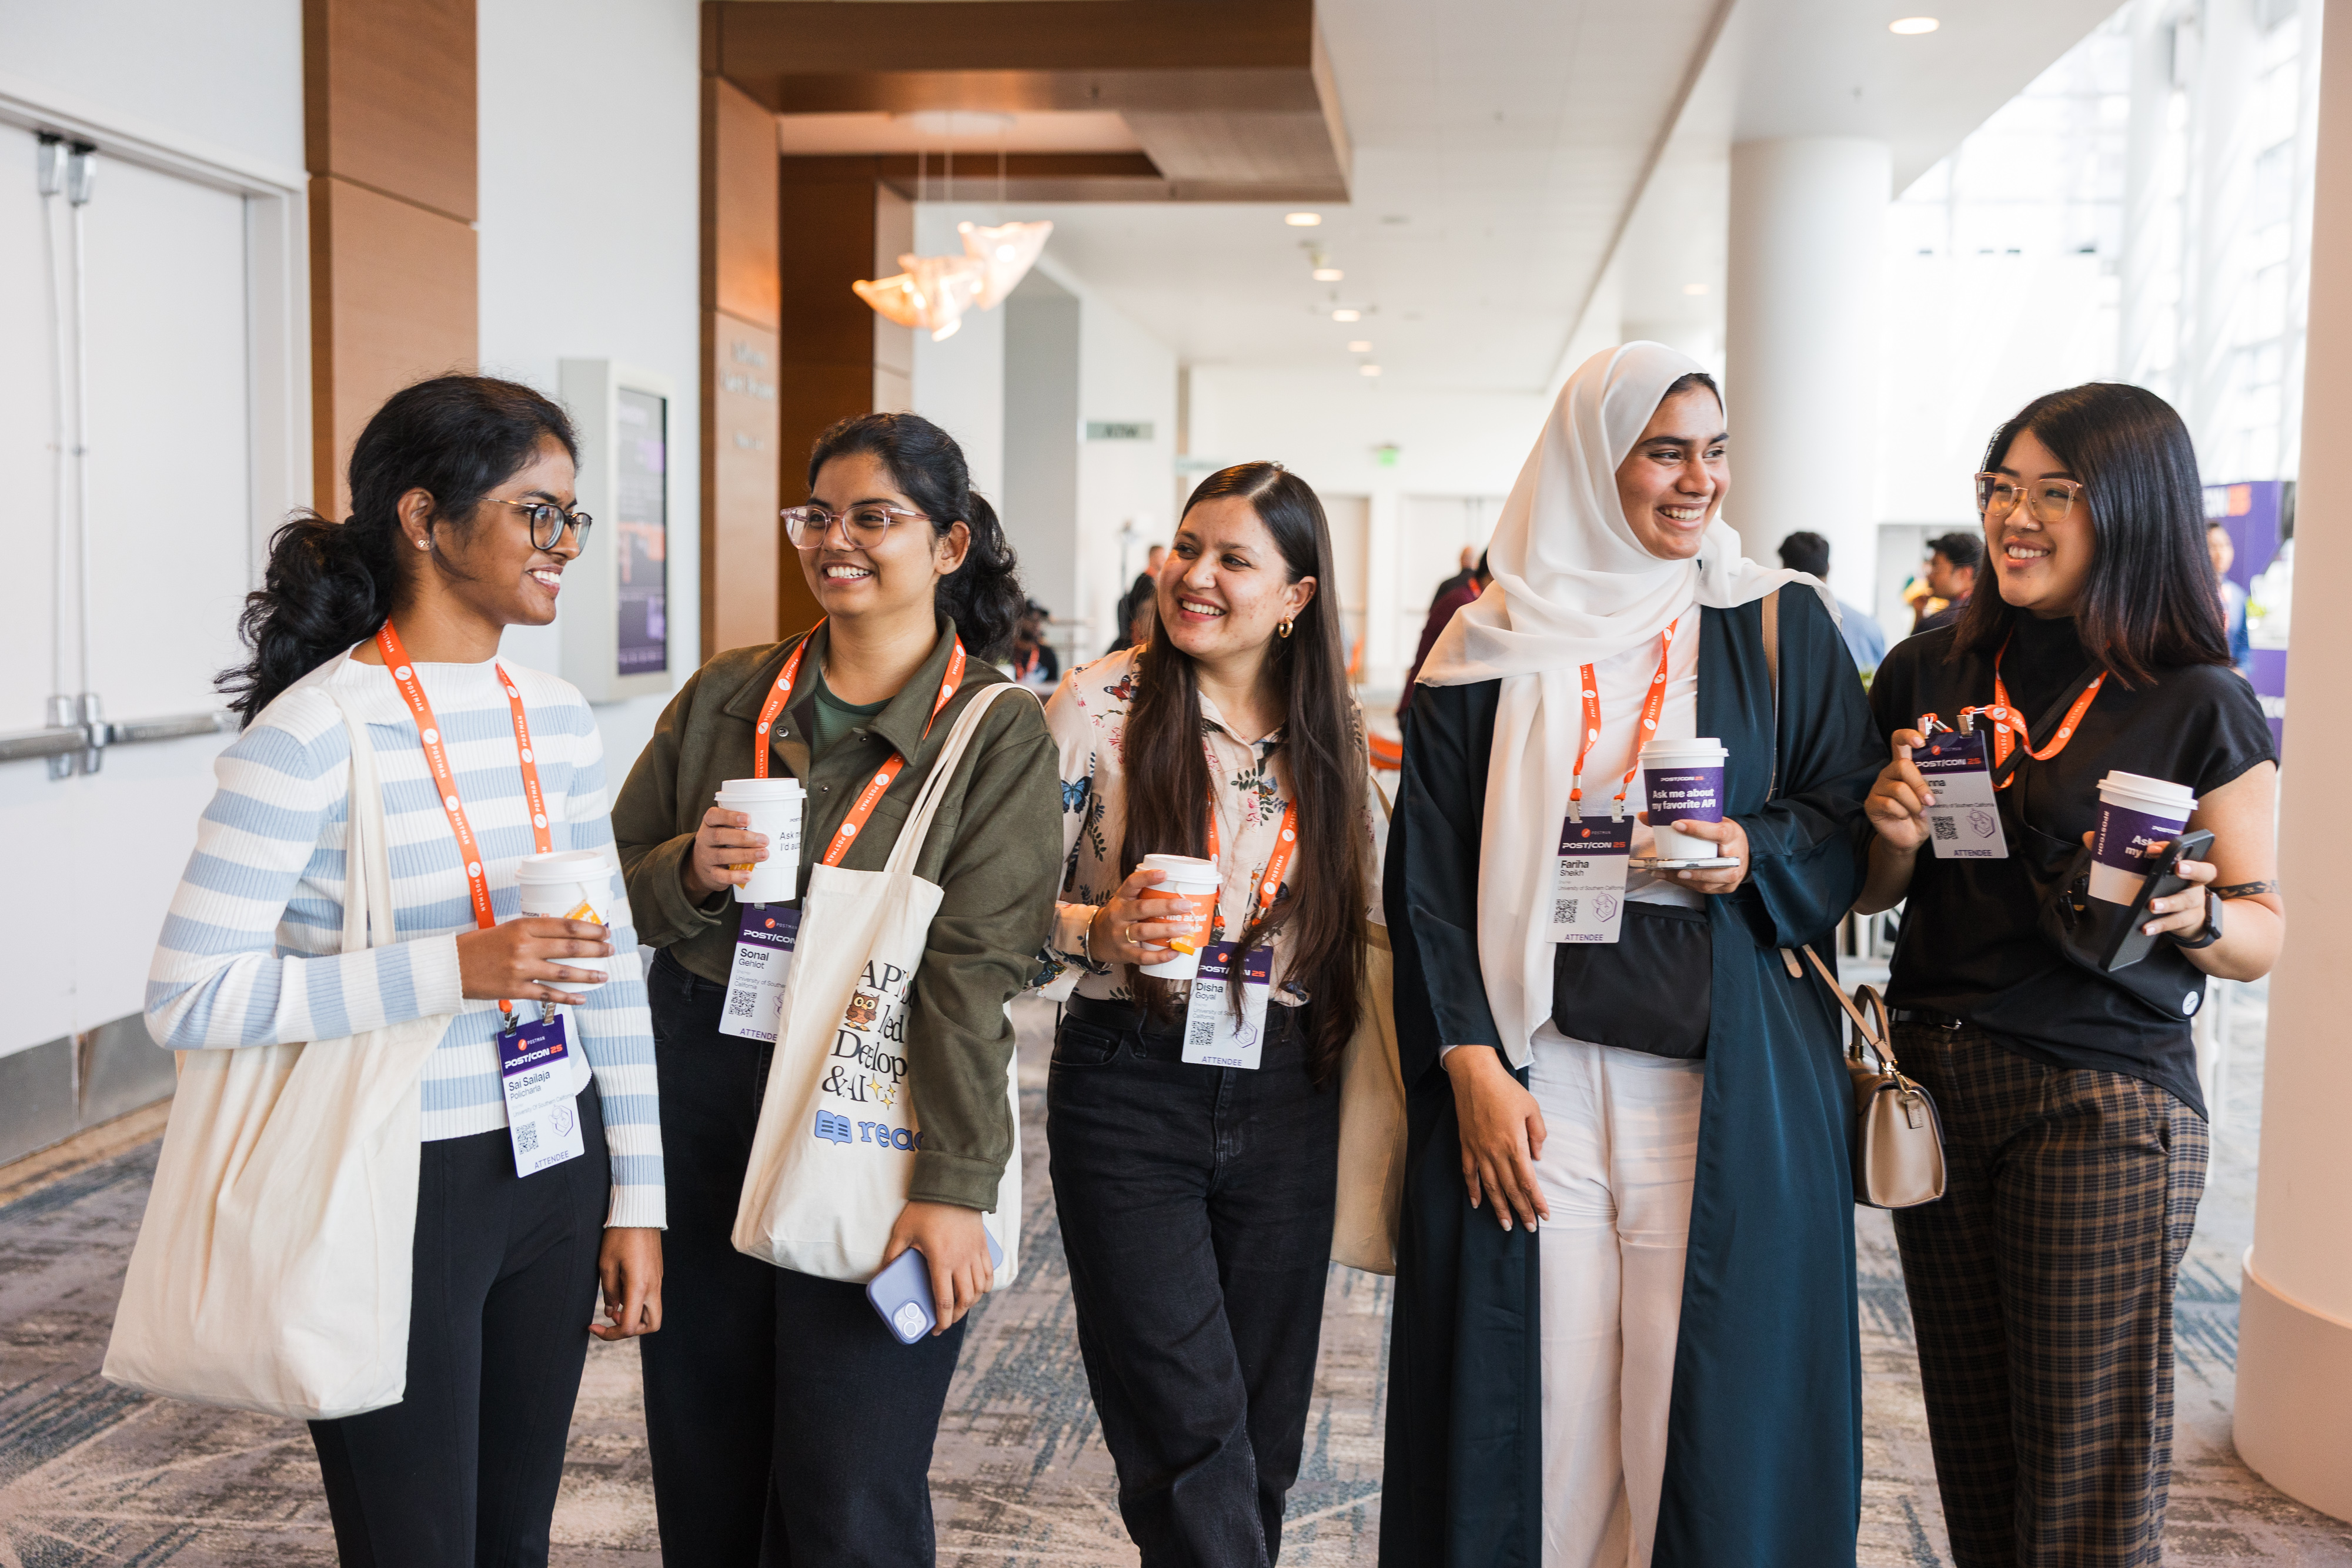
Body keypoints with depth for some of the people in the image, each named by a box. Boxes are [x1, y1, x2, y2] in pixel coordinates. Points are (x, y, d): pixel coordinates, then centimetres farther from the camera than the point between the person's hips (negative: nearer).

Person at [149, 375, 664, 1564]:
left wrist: (637, 1198, 9)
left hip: (554, 1171, 6)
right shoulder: (314, 730, -16)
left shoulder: (556, 716, 4)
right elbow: (188, 997, -19)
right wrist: (455, 969, -26)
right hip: (397, 1195, -6)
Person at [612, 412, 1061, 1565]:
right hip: (700, 1092, 4)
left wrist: (953, 1185, -17)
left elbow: (974, 969, -12)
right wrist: (690, 873, -12)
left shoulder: (1000, 736, -4)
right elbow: (612, 892, 10)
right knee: (704, 1472, 14)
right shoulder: (723, 696, 8)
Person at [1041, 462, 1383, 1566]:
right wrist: (1101, 933, -22)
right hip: (1127, 1094, -3)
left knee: (1263, 1439, 13)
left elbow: (1359, 922, 13)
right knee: (1191, 1437, -5)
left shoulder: (1332, 736, 5)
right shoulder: (1098, 707, -5)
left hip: (1286, 1101, 4)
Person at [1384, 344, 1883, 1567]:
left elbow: (1855, 817, 9)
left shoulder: (1778, 625, 7)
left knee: (1707, 1396, 3)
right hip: (1527, 1067, 0)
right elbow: (1426, 873, 3)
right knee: (1533, 1398, 3)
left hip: (1721, 1074, 1)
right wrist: (1469, 1064, -6)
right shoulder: (1489, 649, 5)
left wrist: (1757, 857, -12)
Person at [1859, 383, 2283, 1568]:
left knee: (2086, 1472, 2)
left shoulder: (2197, 706, -4)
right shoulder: (1928, 674, 7)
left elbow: (2268, 932, -1)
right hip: (1934, 1073, 4)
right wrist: (1893, 834, -7)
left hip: (2104, 1101, -4)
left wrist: (2198, 915, -22)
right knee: (1971, 1444, 12)